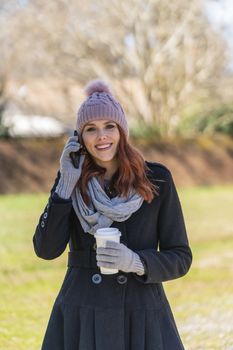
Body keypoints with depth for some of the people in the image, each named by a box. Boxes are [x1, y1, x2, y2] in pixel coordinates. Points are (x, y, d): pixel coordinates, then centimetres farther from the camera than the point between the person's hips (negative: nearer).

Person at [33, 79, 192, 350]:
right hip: (83, 317, 1)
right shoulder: (71, 179, 4)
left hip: (142, 317, -1)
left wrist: (135, 262, -18)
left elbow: (180, 258, 1)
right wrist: (66, 184, -11)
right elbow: (46, 249, -6)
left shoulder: (157, 179, 0)